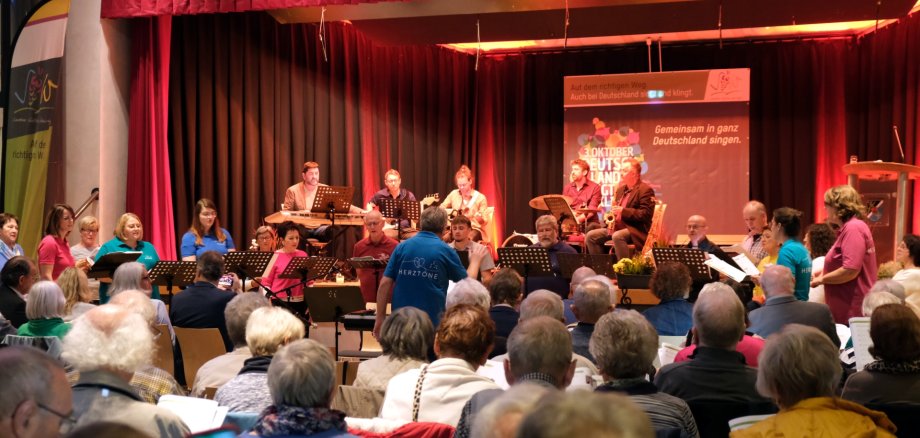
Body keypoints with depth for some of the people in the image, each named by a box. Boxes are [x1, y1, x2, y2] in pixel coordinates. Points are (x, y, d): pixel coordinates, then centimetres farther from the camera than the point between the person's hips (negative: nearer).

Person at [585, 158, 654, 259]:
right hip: (617, 227, 9)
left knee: (617, 236, -38)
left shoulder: (645, 190, -8)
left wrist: (623, 211, -21)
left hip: (635, 230, -9)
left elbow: (646, 214, -17)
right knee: (590, 236, -5)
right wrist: (613, 212, 4)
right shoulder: (621, 189, 18)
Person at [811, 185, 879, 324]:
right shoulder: (849, 228, 17)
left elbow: (851, 270, -24)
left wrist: (822, 279, -11)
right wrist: (823, 272, 14)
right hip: (848, 310, 10)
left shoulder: (853, 228, -15)